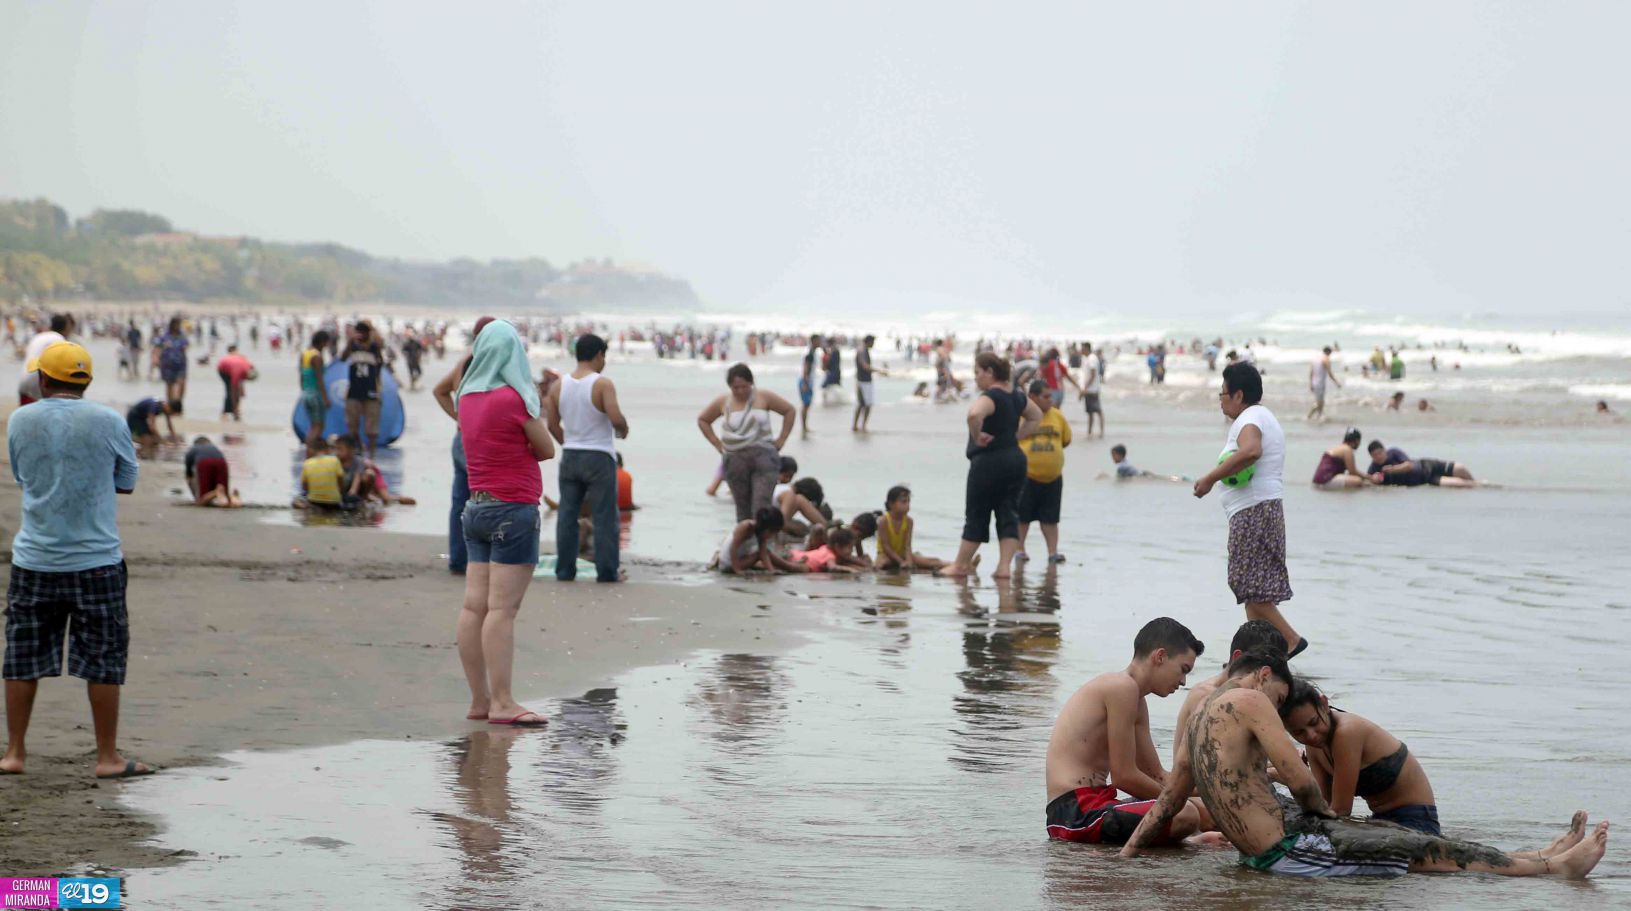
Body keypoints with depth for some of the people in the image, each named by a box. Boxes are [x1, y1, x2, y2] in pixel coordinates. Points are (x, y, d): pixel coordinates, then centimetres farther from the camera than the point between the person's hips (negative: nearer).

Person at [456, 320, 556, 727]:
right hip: (513, 510, -8)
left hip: (477, 508, 8)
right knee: (502, 608, -9)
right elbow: (546, 449, -4)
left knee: (474, 606, 5)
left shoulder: (468, 398, 8)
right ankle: (501, 703, -9)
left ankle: (479, 701, 9)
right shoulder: (513, 399, -13)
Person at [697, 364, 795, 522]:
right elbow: (702, 420, 19)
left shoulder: (763, 398, 0)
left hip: (763, 456, -3)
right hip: (735, 460, 3)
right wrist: (717, 443, 10)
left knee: (761, 506, -15)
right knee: (743, 507, 6)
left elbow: (789, 410, 8)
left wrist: (781, 440, 3)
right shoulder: (723, 402, 6)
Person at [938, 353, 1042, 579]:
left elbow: (974, 414, -38)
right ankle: (1004, 566, 0)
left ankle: (961, 565, 14)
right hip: (1015, 458, 8)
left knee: (976, 516, 3)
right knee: (1009, 515, 7)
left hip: (988, 462, -8)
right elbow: (1036, 418, 26)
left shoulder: (990, 397, -16)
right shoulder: (1017, 397, 10)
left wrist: (977, 437, -21)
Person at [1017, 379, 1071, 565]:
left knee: (1050, 518, 6)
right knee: (1022, 515, 6)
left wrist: (1050, 450, 7)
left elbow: (1066, 440, 16)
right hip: (1026, 475, -3)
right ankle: (1020, 550, 17)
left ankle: (1052, 552, 9)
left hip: (1052, 477, 3)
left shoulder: (1057, 416, 5)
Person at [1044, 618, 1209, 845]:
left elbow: (1157, 775, 21)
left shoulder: (1137, 704, 21)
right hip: (1076, 813, -11)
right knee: (1185, 815, -30)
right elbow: (1124, 776, -15)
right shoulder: (1123, 686, -12)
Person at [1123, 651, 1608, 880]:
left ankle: (1543, 856, 18)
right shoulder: (1248, 700, -13)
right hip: (1285, 851, -10)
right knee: (1428, 851, -3)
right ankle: (1555, 864, 1)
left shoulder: (1199, 718, 17)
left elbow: (1170, 799, 19)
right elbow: (1299, 779, -16)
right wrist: (1321, 809, 4)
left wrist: (1128, 852, 26)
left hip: (1255, 853, 10)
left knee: (1410, 838, 14)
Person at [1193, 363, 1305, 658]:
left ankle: (1291, 640, -12)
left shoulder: (1249, 418, -12)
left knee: (1250, 585, -11)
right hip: (1266, 507, 11)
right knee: (1253, 588, 11)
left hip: (1253, 511, -11)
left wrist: (1211, 478, -29)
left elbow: (1250, 451, -34)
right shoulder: (1264, 416, 23)